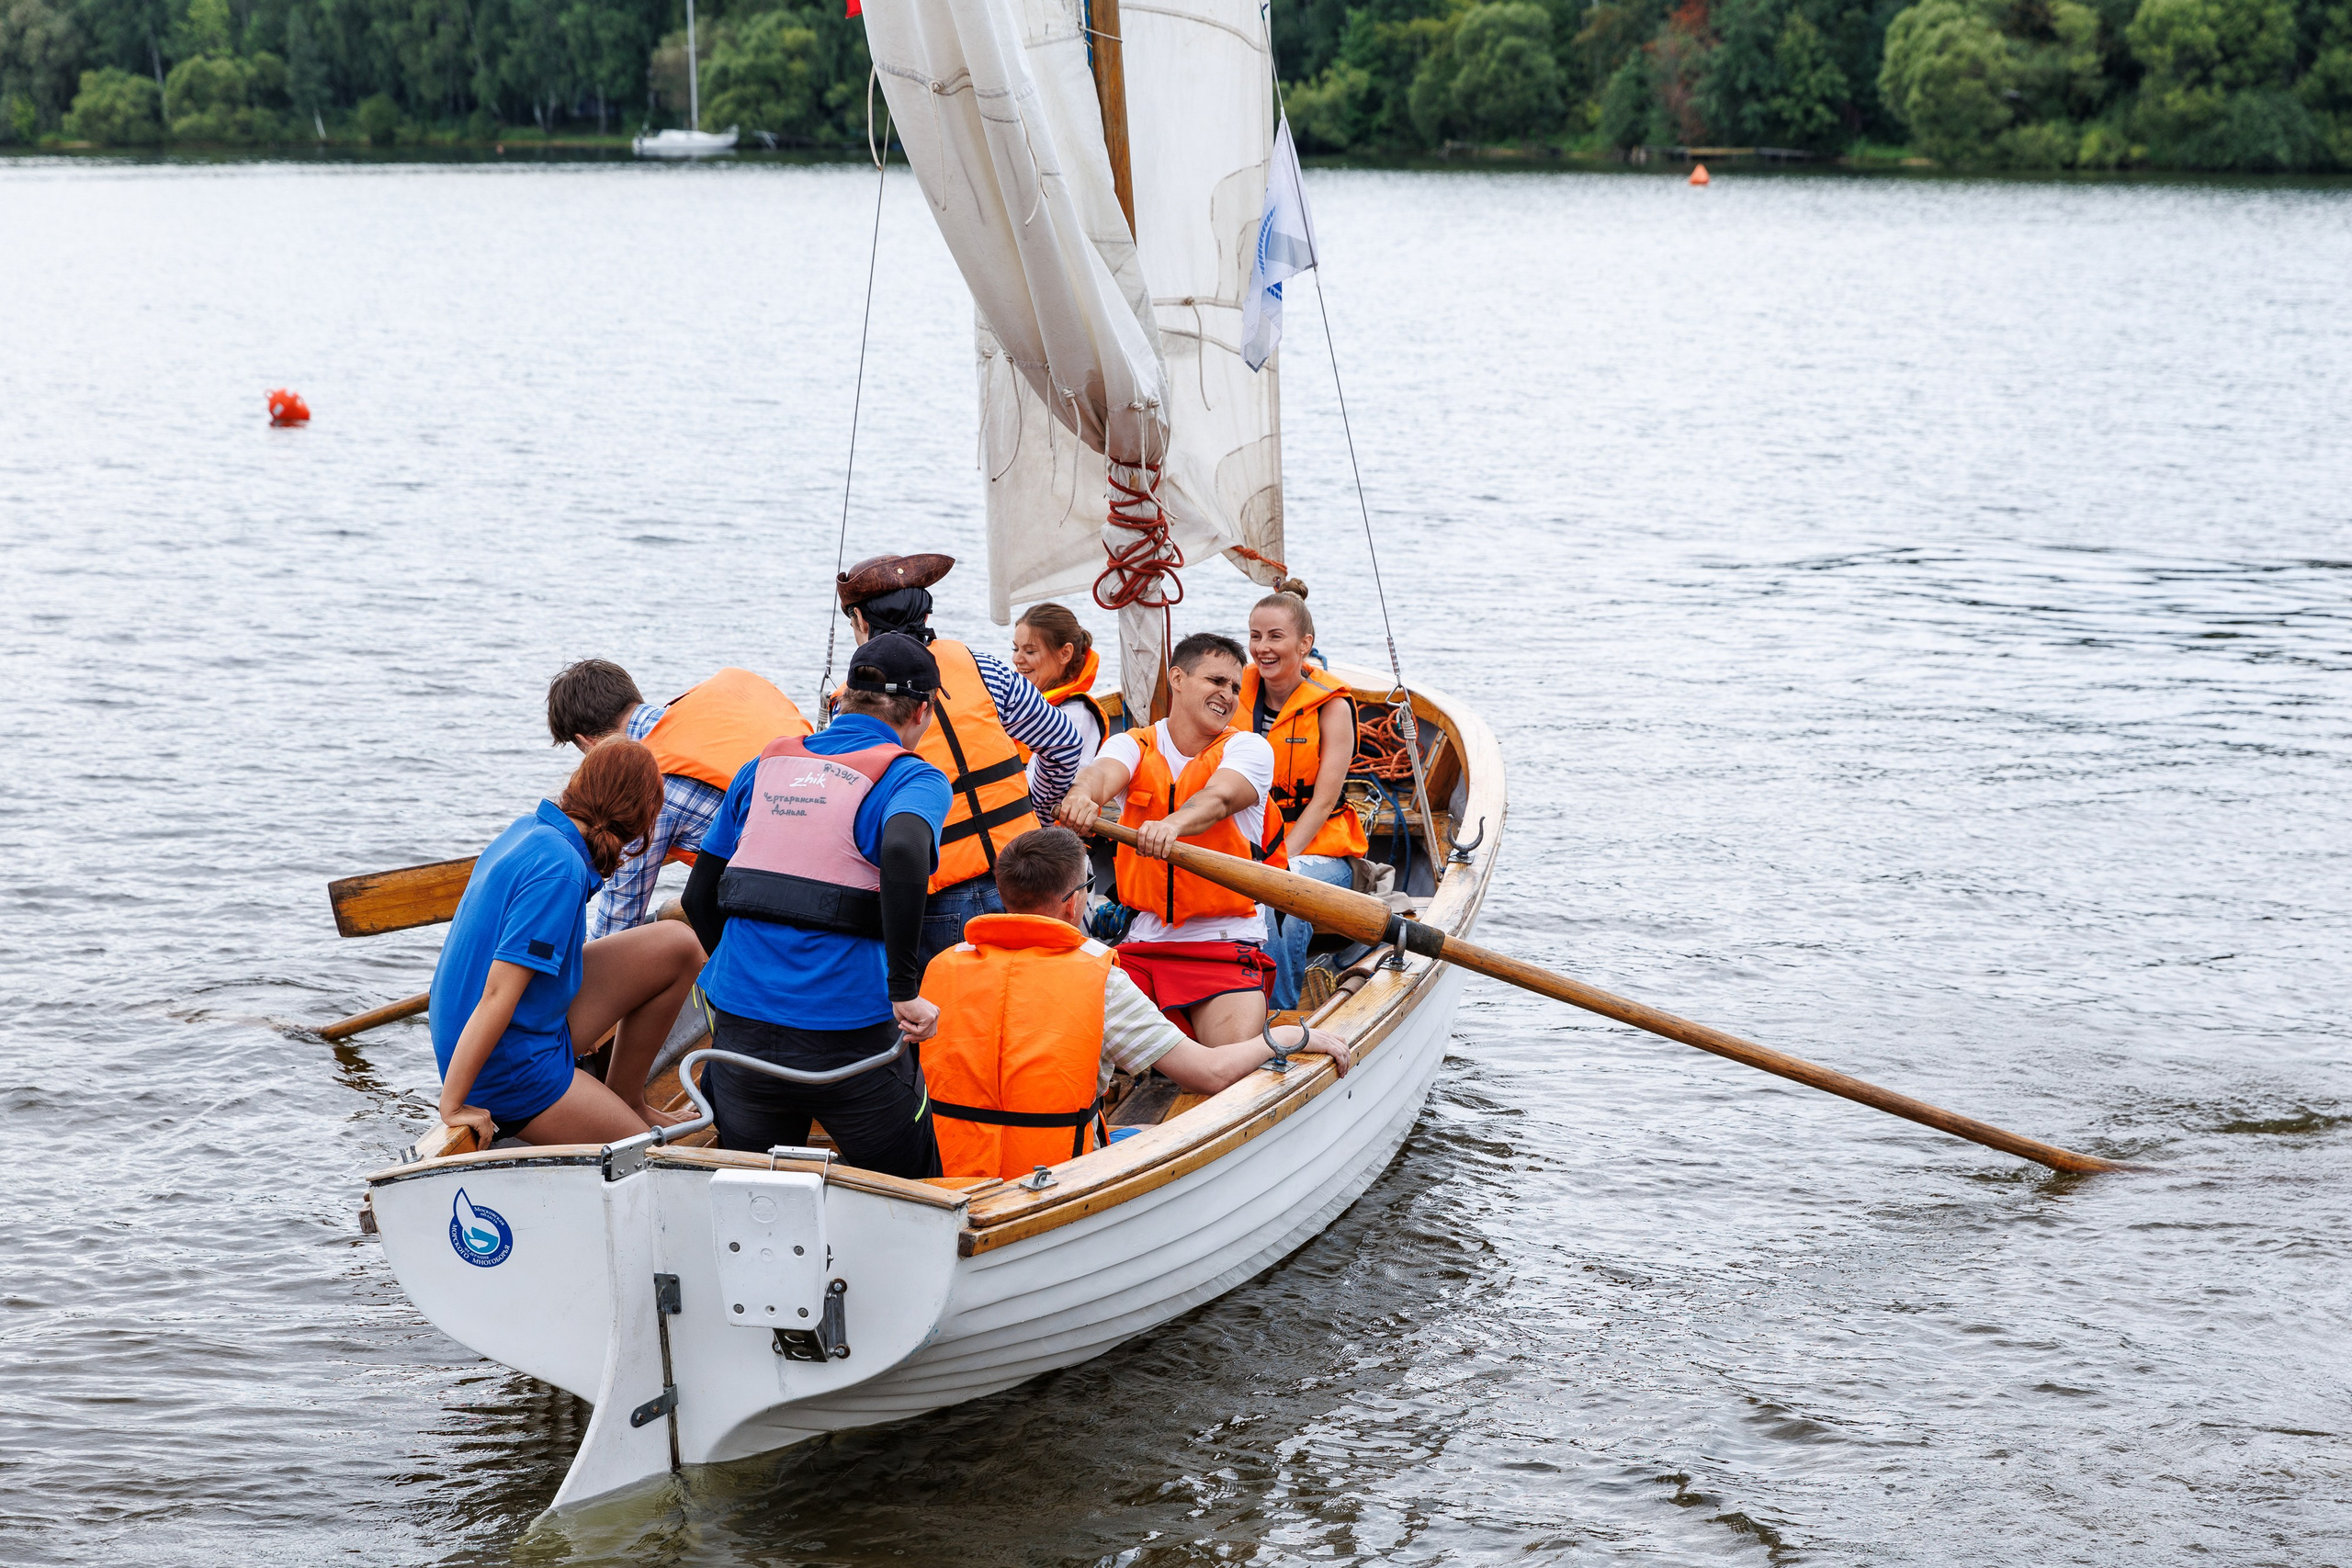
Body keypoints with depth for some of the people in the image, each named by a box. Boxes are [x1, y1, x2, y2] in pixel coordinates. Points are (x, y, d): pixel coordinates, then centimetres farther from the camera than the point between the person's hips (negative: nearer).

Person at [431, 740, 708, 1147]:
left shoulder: (527, 830, 4)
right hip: (510, 1073, -9)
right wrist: (452, 1105, -26)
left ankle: (625, 1100, 20)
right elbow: (497, 994, -28)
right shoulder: (560, 871, -25)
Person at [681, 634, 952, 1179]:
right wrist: (904, 991, -20)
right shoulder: (912, 779, -2)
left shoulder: (764, 766, 15)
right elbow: (903, 851, -25)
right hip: (846, 1041, -4)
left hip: (739, 1031, 5)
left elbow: (699, 897, 17)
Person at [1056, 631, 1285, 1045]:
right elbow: (1103, 773, -16)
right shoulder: (1133, 746, 9)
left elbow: (1218, 799, -20)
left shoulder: (1248, 748, 2)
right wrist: (1083, 795, -43)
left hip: (1227, 946, -2)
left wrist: (1173, 823, -45)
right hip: (1141, 944, 2)